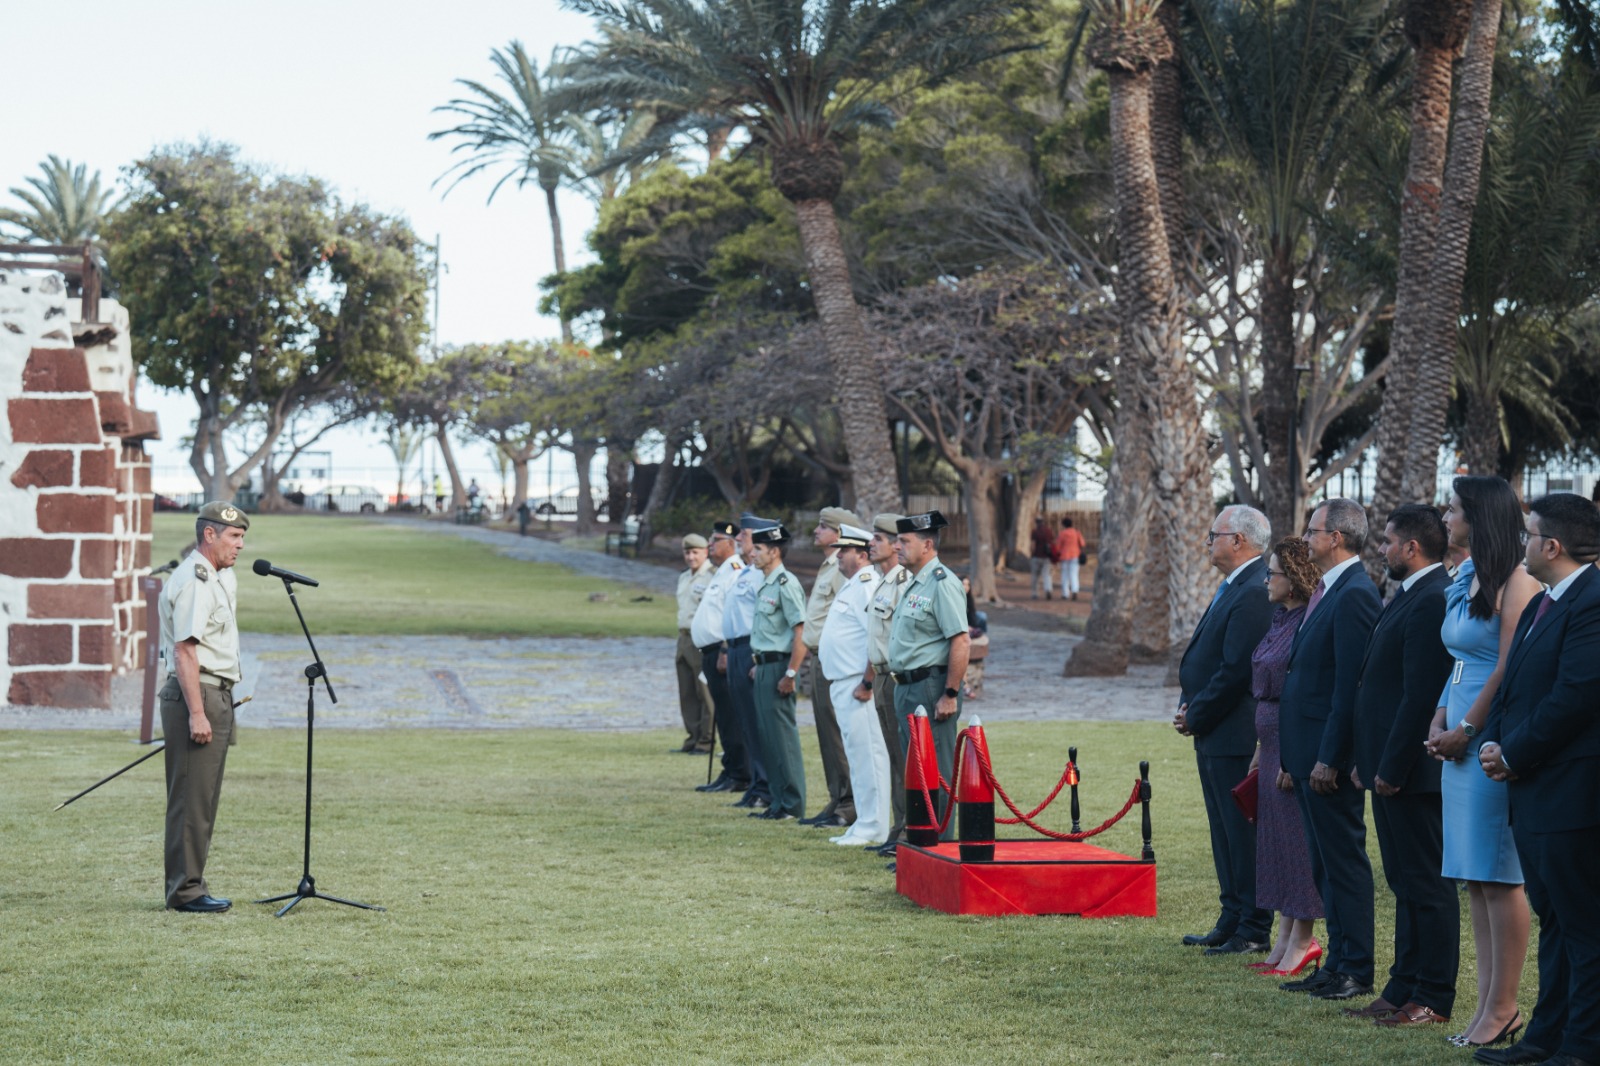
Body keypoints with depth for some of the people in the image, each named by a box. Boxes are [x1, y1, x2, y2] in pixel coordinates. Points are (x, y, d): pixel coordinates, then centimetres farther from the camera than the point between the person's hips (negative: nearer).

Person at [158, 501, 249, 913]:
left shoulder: (220, 577, 18)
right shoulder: (193, 580, -14)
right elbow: (184, 651, -21)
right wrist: (196, 712, -25)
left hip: (217, 697, 10)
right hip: (195, 695, -10)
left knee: (204, 798, 13)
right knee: (191, 798, -7)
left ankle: (190, 884, 19)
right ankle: (185, 890, -4)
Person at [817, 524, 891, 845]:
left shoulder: (868, 584, -14)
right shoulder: (850, 585, 18)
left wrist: (867, 683, -23)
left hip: (857, 684, -11)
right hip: (841, 682, 11)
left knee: (867, 754, -8)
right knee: (857, 755, 13)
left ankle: (873, 828, -6)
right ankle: (864, 824, 18)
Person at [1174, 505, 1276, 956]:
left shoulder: (1253, 593, -19)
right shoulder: (1233, 587, 14)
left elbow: (1236, 670, -22)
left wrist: (1196, 716, -12)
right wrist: (1191, 709, 6)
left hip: (1236, 733, -11)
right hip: (1215, 734, 11)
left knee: (1243, 831, -4)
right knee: (1225, 832, 16)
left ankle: (1253, 930, 3)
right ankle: (1232, 921, 24)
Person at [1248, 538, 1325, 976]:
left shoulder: (1308, 623, -17)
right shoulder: (1281, 619, 13)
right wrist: (1261, 749, 19)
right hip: (1274, 741, 10)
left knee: (1297, 838, -3)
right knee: (1276, 836, 12)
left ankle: (1301, 941, 4)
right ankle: (1285, 939, 18)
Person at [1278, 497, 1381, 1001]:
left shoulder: (1354, 595, -17)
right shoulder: (1329, 591, 15)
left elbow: (1350, 685, -21)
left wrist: (1328, 759, -21)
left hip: (1331, 756, -10)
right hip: (1310, 754, 10)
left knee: (1345, 861, -3)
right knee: (1326, 864, 14)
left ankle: (1356, 972, 3)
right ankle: (1337, 964, 21)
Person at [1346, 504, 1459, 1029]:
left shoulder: (1433, 601, -18)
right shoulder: (1410, 597, 15)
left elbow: (1421, 695, -22)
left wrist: (1392, 768, -21)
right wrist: (1368, 761, 16)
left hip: (1412, 769, -11)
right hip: (1391, 767, 11)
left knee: (1426, 883, -4)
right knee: (1406, 883, 15)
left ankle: (1433, 1000, 1)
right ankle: (1404, 991, 21)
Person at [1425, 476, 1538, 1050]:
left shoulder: (1514, 583, -12)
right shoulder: (1464, 583, 16)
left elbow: (1509, 669, -17)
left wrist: (1465, 729, -13)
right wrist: (1439, 725, 7)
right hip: (1461, 741, 9)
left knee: (1499, 877, -6)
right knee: (1475, 878, 9)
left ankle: (1502, 1008, -2)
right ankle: (1488, 1003, 13)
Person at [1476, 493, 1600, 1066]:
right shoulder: (1541, 605, 17)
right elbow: (1511, 685, 20)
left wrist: (1514, 754, -13)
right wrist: (1495, 743, 2)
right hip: (1534, 792, 10)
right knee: (1552, 918, 15)